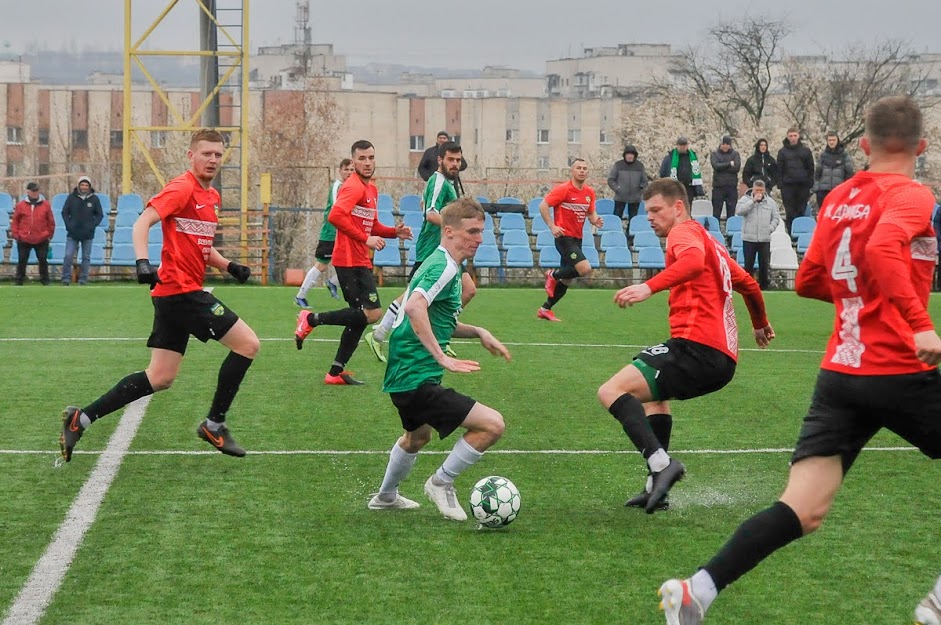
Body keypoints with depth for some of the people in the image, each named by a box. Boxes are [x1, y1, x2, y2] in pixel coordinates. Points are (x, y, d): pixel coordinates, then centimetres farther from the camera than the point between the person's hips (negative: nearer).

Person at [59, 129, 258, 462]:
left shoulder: (212, 196, 17)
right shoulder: (182, 188, -11)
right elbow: (142, 223, -19)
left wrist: (229, 266, 12)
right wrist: (143, 262, -34)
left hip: (176, 295, 9)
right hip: (181, 290, -9)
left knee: (160, 378, 9)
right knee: (247, 343, -7)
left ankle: (81, 419, 10)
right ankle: (214, 424, 3)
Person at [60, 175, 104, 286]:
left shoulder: (94, 199, 1)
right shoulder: (72, 197, 1)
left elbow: (99, 215, 6)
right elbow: (64, 212, 6)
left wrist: (92, 225, -8)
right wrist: (68, 224, -7)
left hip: (88, 235, 1)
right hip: (73, 233, -1)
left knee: (86, 257, 5)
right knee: (68, 256, -7)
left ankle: (83, 280, 11)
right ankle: (66, 279, -1)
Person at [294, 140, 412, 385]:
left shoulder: (372, 190, 18)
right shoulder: (353, 187, -12)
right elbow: (336, 216, -26)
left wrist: (395, 232, 10)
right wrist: (366, 239, -24)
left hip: (361, 261, 10)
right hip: (350, 260, -10)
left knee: (360, 316, 11)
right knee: (372, 313, -16)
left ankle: (336, 372, 14)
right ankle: (312, 319, -8)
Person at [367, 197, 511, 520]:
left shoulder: (440, 264, 15)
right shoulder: (444, 267, -17)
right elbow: (414, 307, -36)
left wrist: (478, 332, 12)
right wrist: (442, 357, -34)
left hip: (402, 375, 11)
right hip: (417, 380, -11)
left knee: (417, 436, 37)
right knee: (492, 424, -16)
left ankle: (386, 496, 56)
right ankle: (442, 482, 2)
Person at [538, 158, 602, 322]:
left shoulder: (589, 192, 8)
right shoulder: (564, 189, -12)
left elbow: (591, 213, 19)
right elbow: (543, 205, -11)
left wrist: (596, 221, -4)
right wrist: (552, 226, -19)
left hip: (577, 239, 7)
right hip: (564, 237, -7)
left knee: (567, 279, 11)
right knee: (585, 269, -22)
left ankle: (545, 309, 24)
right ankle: (553, 275, 1)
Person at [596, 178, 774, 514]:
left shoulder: (685, 231, -1)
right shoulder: (711, 242, 26)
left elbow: (693, 261, -26)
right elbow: (748, 284, 38)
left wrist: (649, 287, -38)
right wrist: (761, 324, 55)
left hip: (696, 345, -10)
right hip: (724, 358, 10)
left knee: (612, 392, -17)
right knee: (653, 394, 35)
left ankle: (660, 463, -34)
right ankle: (656, 486, 25)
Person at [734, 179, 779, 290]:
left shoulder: (770, 202, 10)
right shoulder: (745, 199, 1)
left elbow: (776, 218, 14)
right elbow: (739, 210, -16)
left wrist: (770, 228, -3)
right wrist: (753, 201, -17)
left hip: (765, 238, 2)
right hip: (749, 238, -2)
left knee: (764, 263, 7)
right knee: (748, 264, 0)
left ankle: (764, 285, 17)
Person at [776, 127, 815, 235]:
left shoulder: (805, 150, 7)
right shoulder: (782, 151, 6)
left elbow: (810, 168, 8)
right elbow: (779, 169, 5)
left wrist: (810, 183, 0)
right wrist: (780, 184, -3)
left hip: (803, 185, 0)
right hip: (788, 185, 0)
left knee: (801, 211, 2)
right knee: (790, 213, -1)